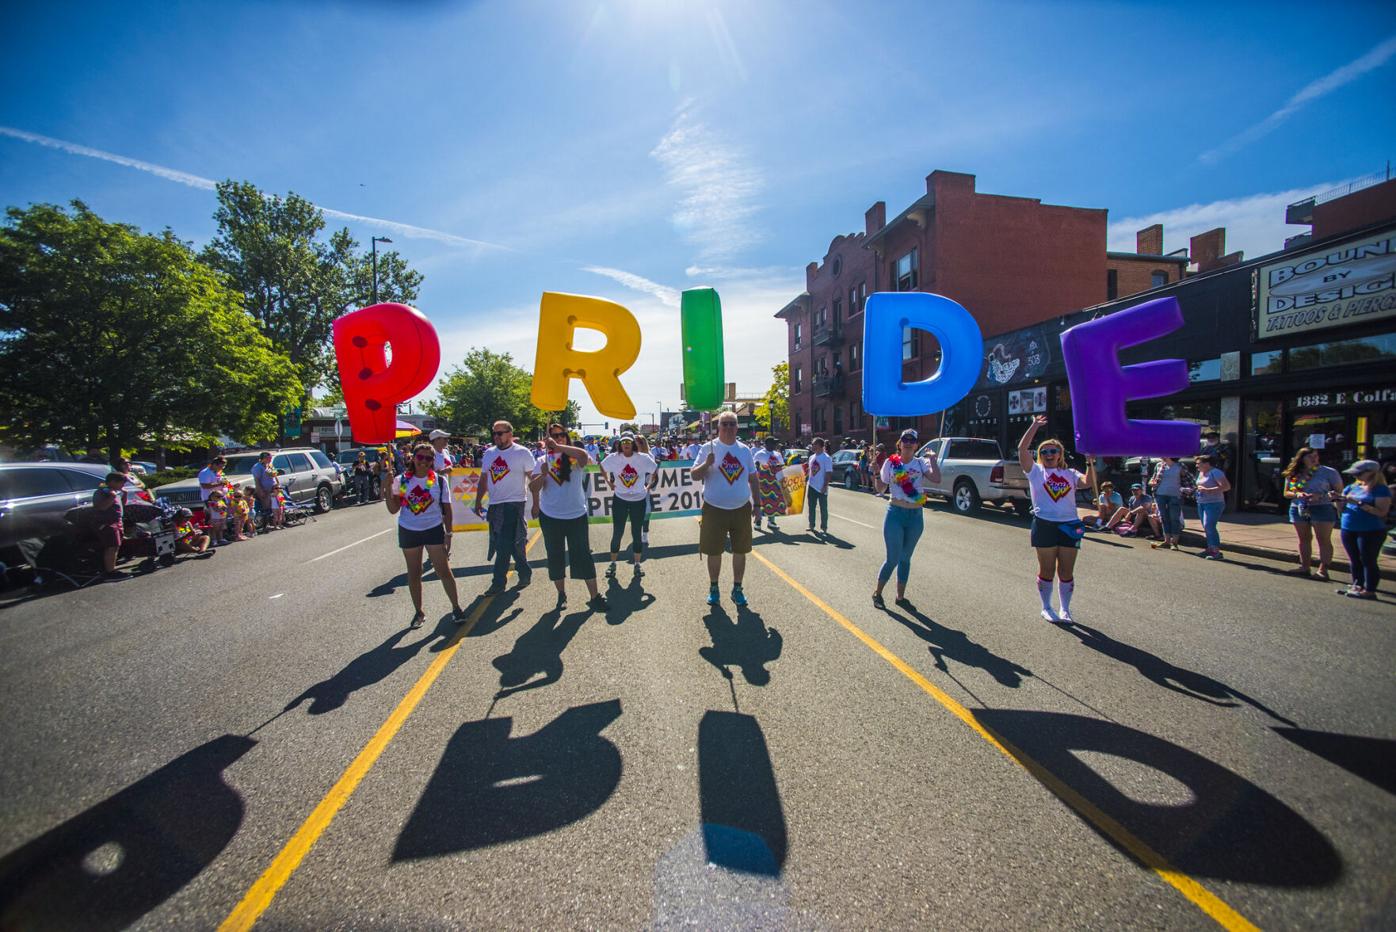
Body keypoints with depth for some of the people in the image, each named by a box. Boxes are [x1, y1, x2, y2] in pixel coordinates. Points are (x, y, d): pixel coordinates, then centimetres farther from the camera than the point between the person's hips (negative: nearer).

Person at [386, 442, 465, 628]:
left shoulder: (439, 480, -4)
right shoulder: (401, 480, -3)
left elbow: (446, 508, 0)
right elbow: (393, 509, -3)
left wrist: (448, 532, -3)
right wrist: (388, 488, -14)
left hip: (434, 529, -1)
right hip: (408, 531, 1)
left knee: (444, 571, -2)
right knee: (414, 574, 11)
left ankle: (456, 607, 12)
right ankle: (418, 612, 25)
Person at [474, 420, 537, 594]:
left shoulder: (522, 453, -6)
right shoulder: (488, 454, 11)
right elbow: (483, 480, 18)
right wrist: (478, 502, 14)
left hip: (513, 505, -6)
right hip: (494, 505, 6)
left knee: (504, 545, -8)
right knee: (515, 544, 13)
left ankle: (498, 583, 0)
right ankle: (524, 574, 27)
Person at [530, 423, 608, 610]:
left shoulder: (574, 458, -3)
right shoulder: (542, 460, 2)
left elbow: (584, 456, -28)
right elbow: (532, 487, -5)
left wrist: (559, 447, -32)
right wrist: (543, 475, -24)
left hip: (576, 515, -2)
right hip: (550, 516, 2)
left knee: (582, 555, 1)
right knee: (555, 556, 12)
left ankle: (595, 597, 10)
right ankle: (561, 594, 28)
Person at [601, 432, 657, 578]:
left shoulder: (644, 458, -10)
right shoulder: (613, 458, -8)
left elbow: (655, 471, 6)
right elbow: (603, 467, 12)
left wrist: (648, 486, 3)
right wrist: (610, 483, 6)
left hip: (639, 500, 0)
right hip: (619, 500, 0)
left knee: (637, 533, 9)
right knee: (617, 533, 4)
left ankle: (637, 564, 22)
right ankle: (612, 564, 18)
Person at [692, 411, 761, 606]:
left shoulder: (745, 449, 6)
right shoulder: (708, 448, -4)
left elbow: (753, 478, 13)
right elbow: (695, 475, -7)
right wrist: (706, 464, -25)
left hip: (741, 509, 3)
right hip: (714, 509, -3)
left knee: (740, 551, 10)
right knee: (714, 552, 7)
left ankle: (737, 589, 25)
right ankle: (713, 588, 26)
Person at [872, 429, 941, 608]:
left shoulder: (921, 462, 1)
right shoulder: (891, 462, 0)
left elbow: (936, 478, -16)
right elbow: (881, 488, 2)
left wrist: (932, 459, -15)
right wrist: (876, 471, -12)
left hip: (916, 516, 2)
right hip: (895, 514, -2)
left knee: (906, 558, 13)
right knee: (893, 559, -3)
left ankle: (900, 596, 27)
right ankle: (877, 593, 16)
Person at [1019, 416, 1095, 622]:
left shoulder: (1070, 473, 13)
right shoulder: (1035, 471, 4)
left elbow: (1089, 483, -5)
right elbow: (1022, 448, -8)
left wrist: (1090, 463, -13)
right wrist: (1034, 426, -8)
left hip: (1069, 526, 3)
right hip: (1045, 525, -2)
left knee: (1066, 572, 8)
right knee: (1047, 570, 5)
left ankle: (1065, 609, 21)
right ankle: (1046, 608, 20)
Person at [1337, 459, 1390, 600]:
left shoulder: (1381, 490, -7)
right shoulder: (1352, 487, 10)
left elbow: (1382, 512, -17)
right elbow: (1342, 508, 14)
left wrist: (1359, 503, -24)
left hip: (1371, 531, -6)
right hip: (1348, 530, 6)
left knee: (1368, 561, -2)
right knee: (1354, 560, 13)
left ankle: (1369, 591, 3)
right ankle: (1357, 586, 23)